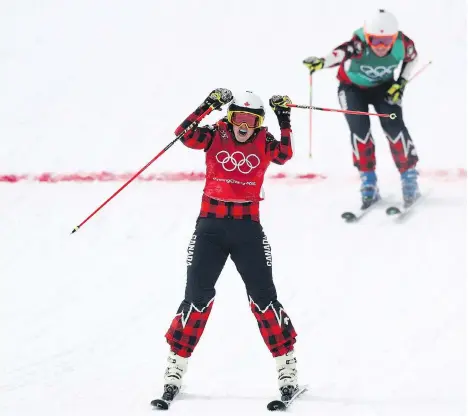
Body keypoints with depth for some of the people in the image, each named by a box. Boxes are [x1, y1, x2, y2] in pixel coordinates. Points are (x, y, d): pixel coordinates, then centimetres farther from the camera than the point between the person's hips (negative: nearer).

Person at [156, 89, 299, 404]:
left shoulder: (264, 142, 1)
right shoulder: (216, 136, 0)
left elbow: (284, 155, -18)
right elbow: (185, 135, -17)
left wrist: (284, 118, -22)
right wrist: (208, 106, -27)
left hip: (248, 229, 0)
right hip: (210, 226, 0)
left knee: (263, 298, -2)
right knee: (197, 298, 1)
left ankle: (288, 368, 5)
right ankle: (175, 371, 9)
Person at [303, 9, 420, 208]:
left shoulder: (402, 43, -28)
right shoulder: (360, 44, -38)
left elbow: (412, 57, -3)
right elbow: (341, 53, -59)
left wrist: (401, 83, -12)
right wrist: (322, 62, -79)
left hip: (384, 87, 1)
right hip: (353, 87, -1)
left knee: (394, 126, -15)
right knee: (359, 128, -18)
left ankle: (409, 177, 0)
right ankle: (368, 181, -3)